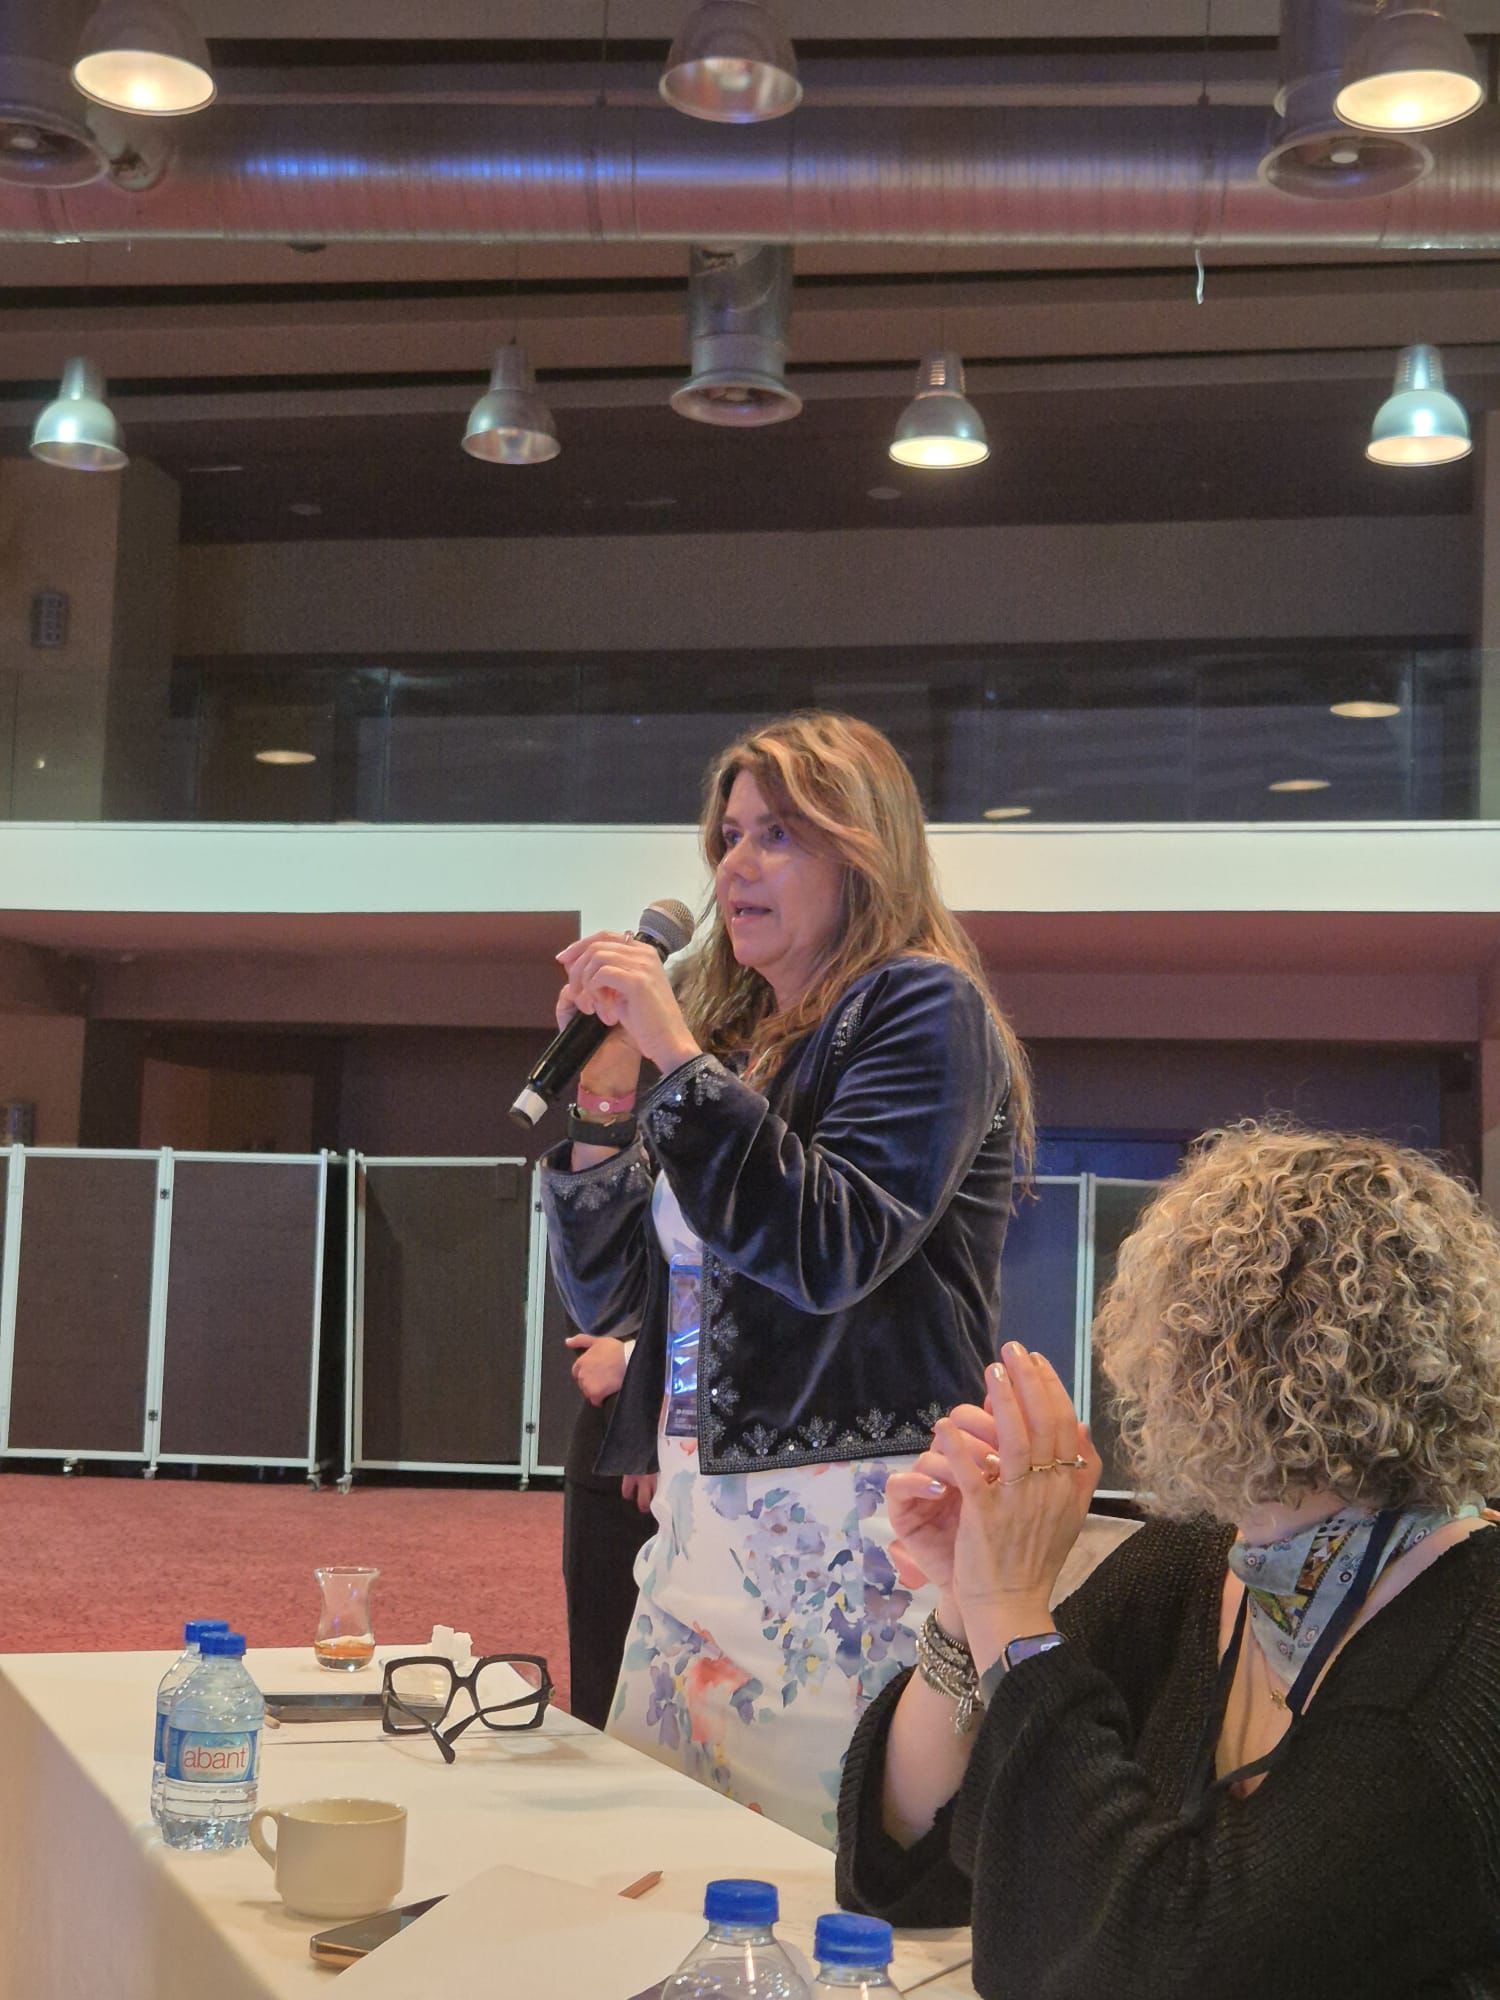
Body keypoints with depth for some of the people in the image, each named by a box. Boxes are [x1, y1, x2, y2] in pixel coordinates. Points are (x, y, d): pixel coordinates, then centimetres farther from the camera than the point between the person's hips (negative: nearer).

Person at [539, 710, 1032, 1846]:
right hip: (699, 1516, 7)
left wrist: (678, 1058, -17)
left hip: (848, 1528, -7)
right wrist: (603, 1101, 4)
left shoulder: (921, 1007, -3)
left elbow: (832, 1250, -17)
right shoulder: (731, 1035, 17)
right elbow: (605, 1293, 17)